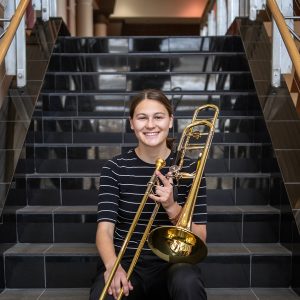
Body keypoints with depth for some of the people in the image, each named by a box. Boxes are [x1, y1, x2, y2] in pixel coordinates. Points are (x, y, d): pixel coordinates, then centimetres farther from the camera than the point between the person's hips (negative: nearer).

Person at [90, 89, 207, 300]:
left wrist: (171, 207, -19)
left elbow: (200, 237, -2)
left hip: (172, 262, 0)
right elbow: (105, 228, -9)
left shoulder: (189, 168, 0)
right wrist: (112, 265, -29)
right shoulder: (115, 168, 0)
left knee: (188, 283, -34)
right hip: (126, 262, 0)